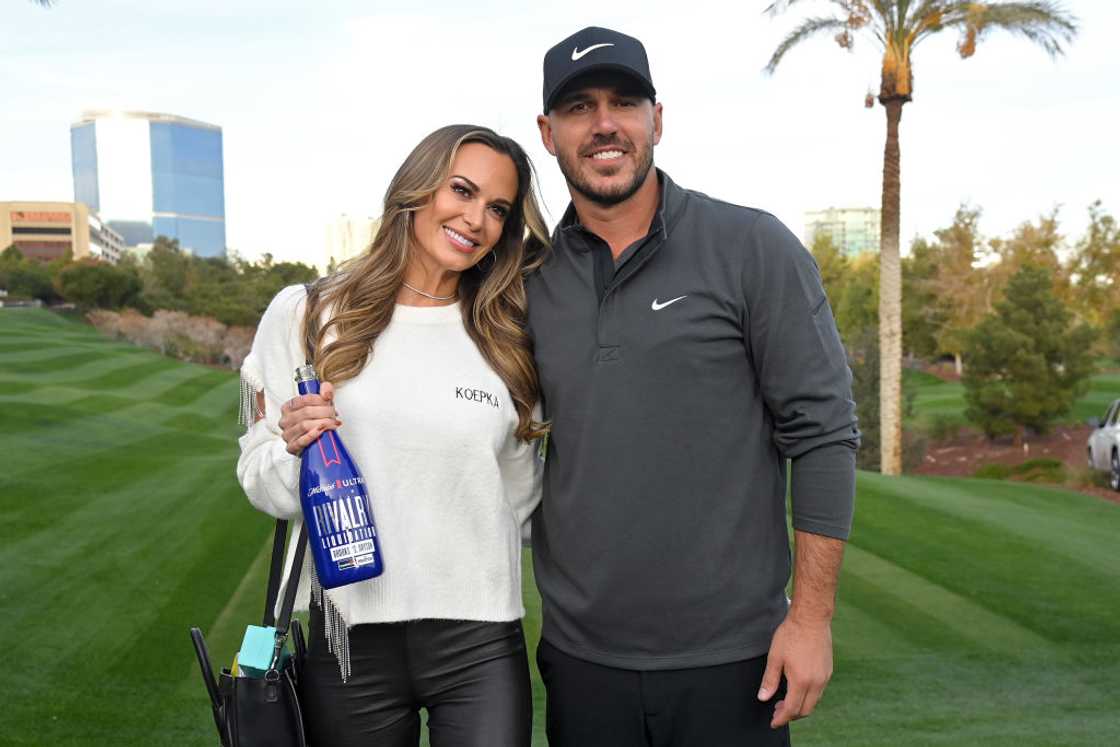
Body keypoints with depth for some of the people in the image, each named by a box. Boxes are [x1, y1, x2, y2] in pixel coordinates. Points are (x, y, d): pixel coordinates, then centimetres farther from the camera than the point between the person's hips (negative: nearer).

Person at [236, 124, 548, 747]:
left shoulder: (508, 340, 1)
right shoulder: (304, 316, -2)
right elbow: (262, 481, 3)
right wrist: (294, 449, -15)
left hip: (481, 646, 1)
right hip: (349, 636, 0)